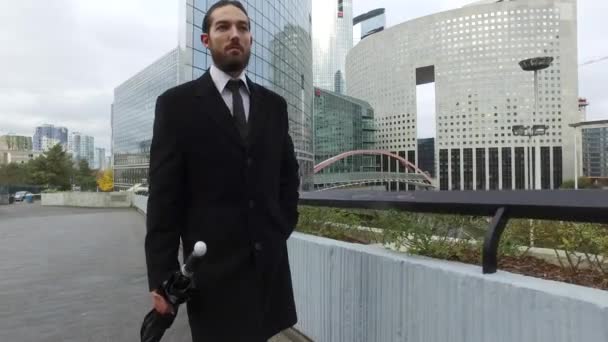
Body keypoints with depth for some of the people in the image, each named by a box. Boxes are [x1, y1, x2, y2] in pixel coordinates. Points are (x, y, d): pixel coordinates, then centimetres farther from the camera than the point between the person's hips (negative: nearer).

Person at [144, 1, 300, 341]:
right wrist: (162, 277, -8)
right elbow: (164, 195, -6)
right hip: (213, 267, -3)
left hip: (270, 262, 4)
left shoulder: (274, 104, 8)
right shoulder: (177, 103, -3)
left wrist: (283, 225, 5)